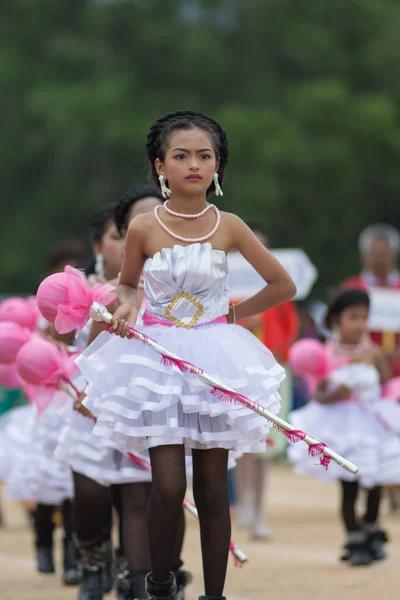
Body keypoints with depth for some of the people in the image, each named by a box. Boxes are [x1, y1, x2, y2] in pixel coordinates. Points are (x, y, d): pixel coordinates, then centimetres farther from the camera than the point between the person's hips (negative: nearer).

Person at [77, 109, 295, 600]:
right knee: (169, 487, -10)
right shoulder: (143, 228, -5)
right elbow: (128, 284, 13)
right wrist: (126, 306, -7)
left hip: (213, 356, 1)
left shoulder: (228, 227, -3)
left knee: (212, 490, 3)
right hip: (158, 355, -1)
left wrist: (235, 313, 5)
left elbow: (284, 286, 7)